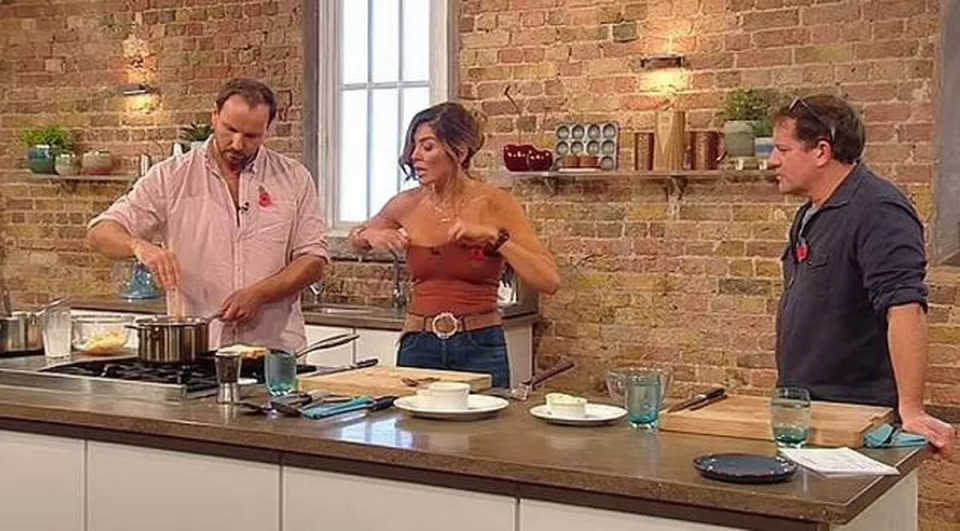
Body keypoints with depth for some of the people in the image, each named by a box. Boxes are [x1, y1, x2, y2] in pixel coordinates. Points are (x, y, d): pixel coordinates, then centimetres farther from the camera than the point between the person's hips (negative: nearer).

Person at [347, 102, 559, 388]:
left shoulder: (494, 204, -8)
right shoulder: (408, 205, 1)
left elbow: (549, 281, -16)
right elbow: (355, 238, 21)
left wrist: (495, 237, -23)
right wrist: (370, 236, -1)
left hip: (479, 349, -2)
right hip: (418, 347, 3)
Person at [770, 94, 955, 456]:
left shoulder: (878, 212, -17)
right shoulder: (811, 214, 14)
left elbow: (905, 308, -27)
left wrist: (910, 411, -32)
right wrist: (789, 393, 15)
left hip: (856, 415, -8)